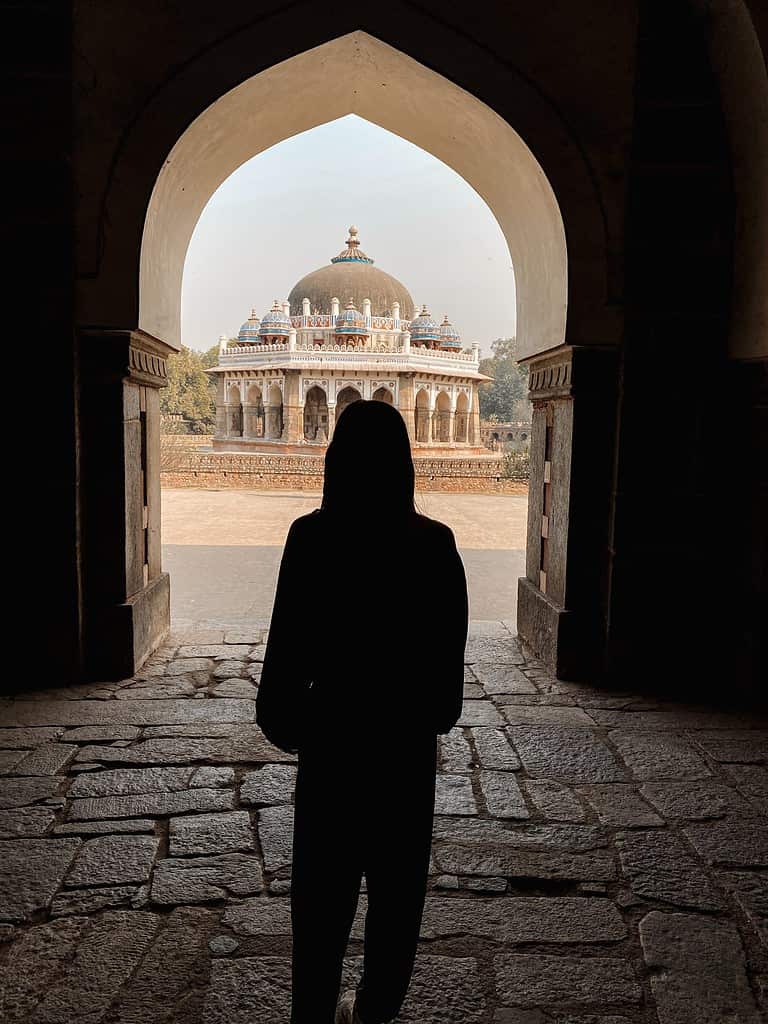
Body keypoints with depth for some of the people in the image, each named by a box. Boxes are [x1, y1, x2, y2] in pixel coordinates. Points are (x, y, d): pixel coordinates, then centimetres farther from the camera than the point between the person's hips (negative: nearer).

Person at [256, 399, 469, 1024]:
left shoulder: (312, 536, -13)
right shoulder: (435, 542, -8)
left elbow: (289, 636, -11)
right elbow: (449, 645, -2)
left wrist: (282, 714, 3)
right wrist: (437, 713, 12)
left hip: (333, 725, -1)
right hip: (410, 736, 1)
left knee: (323, 884, 14)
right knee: (396, 884, 17)